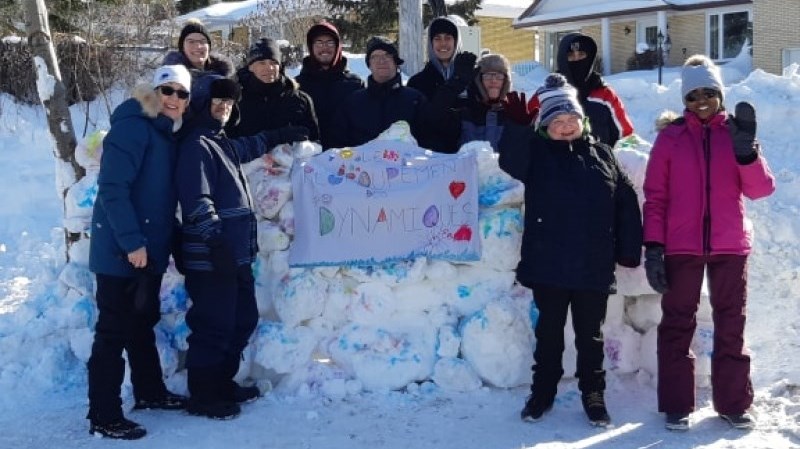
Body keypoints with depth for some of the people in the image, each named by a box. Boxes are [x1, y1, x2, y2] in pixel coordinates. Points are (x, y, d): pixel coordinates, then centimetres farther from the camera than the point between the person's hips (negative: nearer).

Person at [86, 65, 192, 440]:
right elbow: (112, 189, -23)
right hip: (122, 250, -9)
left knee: (142, 323, 21)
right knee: (113, 331, -2)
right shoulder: (133, 127, -15)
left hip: (149, 248, 9)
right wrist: (131, 241, -25)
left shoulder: (166, 134, 13)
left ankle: (149, 391, 36)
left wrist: (154, 241, 17)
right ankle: (103, 417, 6)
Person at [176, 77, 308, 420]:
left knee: (243, 319, 17)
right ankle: (202, 396, 8)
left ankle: (223, 384, 30)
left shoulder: (221, 143, 18)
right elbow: (197, 200, -22)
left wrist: (282, 135, 47)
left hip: (235, 254, 10)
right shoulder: (196, 145, -12)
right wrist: (215, 241, -27)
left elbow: (248, 147, 43)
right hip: (211, 257, -10)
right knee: (213, 327, -4)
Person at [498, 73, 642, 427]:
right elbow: (509, 159, -19)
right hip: (548, 265, -1)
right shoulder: (535, 152, 3)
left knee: (590, 334, 11)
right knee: (549, 331, 11)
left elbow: (626, 204, 5)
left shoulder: (601, 154, 6)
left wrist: (629, 250, 2)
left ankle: (593, 394, 24)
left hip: (593, 266, 1)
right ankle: (542, 391, 25)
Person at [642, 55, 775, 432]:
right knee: (677, 325, 3)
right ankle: (677, 406, 12)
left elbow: (760, 190, -2)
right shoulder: (671, 137, 1)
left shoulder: (735, 131, 5)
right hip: (681, 247, -1)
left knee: (731, 325, 9)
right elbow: (655, 195, -1)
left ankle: (733, 403, 20)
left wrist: (747, 152, -19)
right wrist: (653, 245, -8)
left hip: (730, 246, 2)